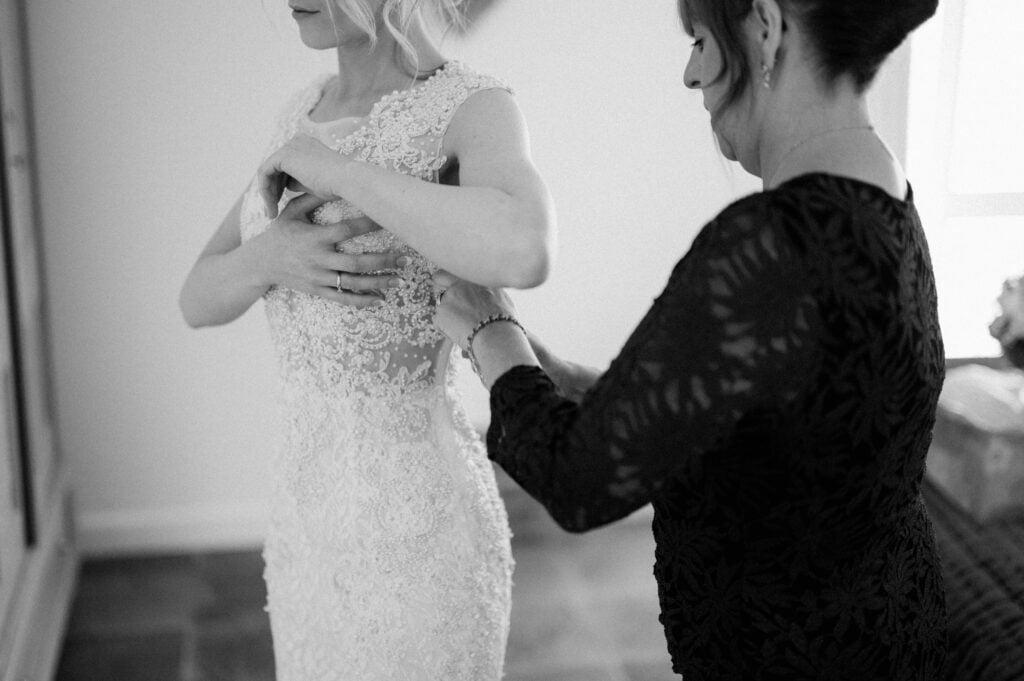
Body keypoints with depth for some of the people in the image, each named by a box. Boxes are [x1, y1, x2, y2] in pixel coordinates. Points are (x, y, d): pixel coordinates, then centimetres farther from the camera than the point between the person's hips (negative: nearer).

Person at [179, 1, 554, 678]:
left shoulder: (477, 107, -18)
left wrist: (326, 165, -28)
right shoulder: (310, 112, 6)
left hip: (418, 526, -8)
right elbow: (202, 299, 6)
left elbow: (523, 254, -43)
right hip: (315, 509, 8)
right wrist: (273, 255, -19)